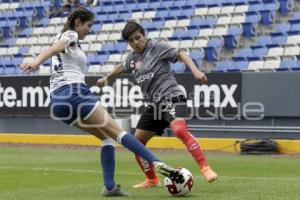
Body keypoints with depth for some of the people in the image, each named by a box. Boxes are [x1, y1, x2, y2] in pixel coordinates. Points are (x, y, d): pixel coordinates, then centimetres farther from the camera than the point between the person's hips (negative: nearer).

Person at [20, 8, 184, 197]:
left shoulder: (64, 37, 27)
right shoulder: (70, 35, -1)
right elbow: (54, 48, -20)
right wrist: (36, 61, -40)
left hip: (58, 100, 9)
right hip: (74, 91, -9)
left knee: (108, 136, 11)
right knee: (117, 131, -14)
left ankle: (109, 186, -1)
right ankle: (157, 163, -23)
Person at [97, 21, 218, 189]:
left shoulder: (157, 46, -5)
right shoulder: (133, 57, 15)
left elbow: (181, 55, -12)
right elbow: (122, 68, 37)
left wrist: (195, 71, -27)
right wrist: (107, 78, 50)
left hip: (171, 97, -8)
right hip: (154, 104, 8)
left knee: (180, 131, -34)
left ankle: (206, 169, -34)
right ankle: (152, 180, 25)